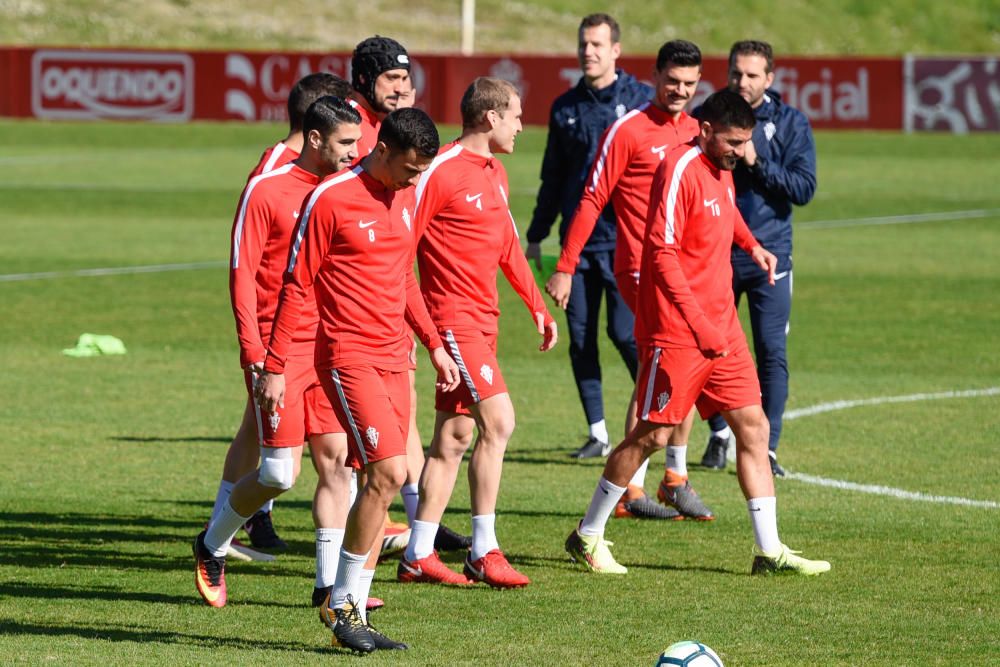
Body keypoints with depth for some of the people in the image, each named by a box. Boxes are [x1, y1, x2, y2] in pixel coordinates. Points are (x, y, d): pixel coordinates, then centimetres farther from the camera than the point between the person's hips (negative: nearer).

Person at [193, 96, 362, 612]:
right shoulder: (266, 190, -8)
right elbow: (242, 273, -9)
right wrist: (253, 350, -16)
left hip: (332, 347, 6)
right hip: (279, 348, -5)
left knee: (335, 459, 0)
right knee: (281, 471, -6)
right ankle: (213, 544, 18)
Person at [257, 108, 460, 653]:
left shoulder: (407, 198, 12)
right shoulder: (330, 199, -11)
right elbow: (296, 285, -8)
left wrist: (434, 345, 22)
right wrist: (274, 368, -9)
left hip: (394, 360, 8)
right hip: (349, 357, -8)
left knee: (381, 483, 5)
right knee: (387, 474, -17)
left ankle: (351, 610, 11)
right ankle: (342, 604, -6)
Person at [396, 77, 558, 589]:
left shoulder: (495, 173, 15)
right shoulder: (441, 171, -13)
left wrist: (537, 306, 23)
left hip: (483, 318, 9)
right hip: (454, 314, -9)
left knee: (454, 437, 8)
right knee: (498, 420, -14)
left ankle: (418, 555, 12)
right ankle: (484, 552, -9)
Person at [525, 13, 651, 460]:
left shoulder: (642, 100, 0)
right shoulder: (566, 108, 12)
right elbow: (552, 177, 20)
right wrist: (536, 236, 20)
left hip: (627, 240, -5)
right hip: (577, 238, 5)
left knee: (626, 332, -10)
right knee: (580, 336, 3)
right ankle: (598, 434, 11)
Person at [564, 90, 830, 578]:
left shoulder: (721, 170, 11)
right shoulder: (681, 171, -16)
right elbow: (663, 254, -22)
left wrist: (751, 245, 22)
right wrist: (700, 325, -25)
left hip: (722, 329, 9)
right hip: (676, 331, -9)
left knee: (752, 425, 4)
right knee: (654, 433, -3)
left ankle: (769, 550, 6)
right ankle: (587, 537, 10)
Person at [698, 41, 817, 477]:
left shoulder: (790, 123, 1)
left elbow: (804, 187, -7)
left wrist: (756, 163, -16)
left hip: (769, 255, -1)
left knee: (772, 354, -5)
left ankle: (766, 449, -1)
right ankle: (719, 434, 27)